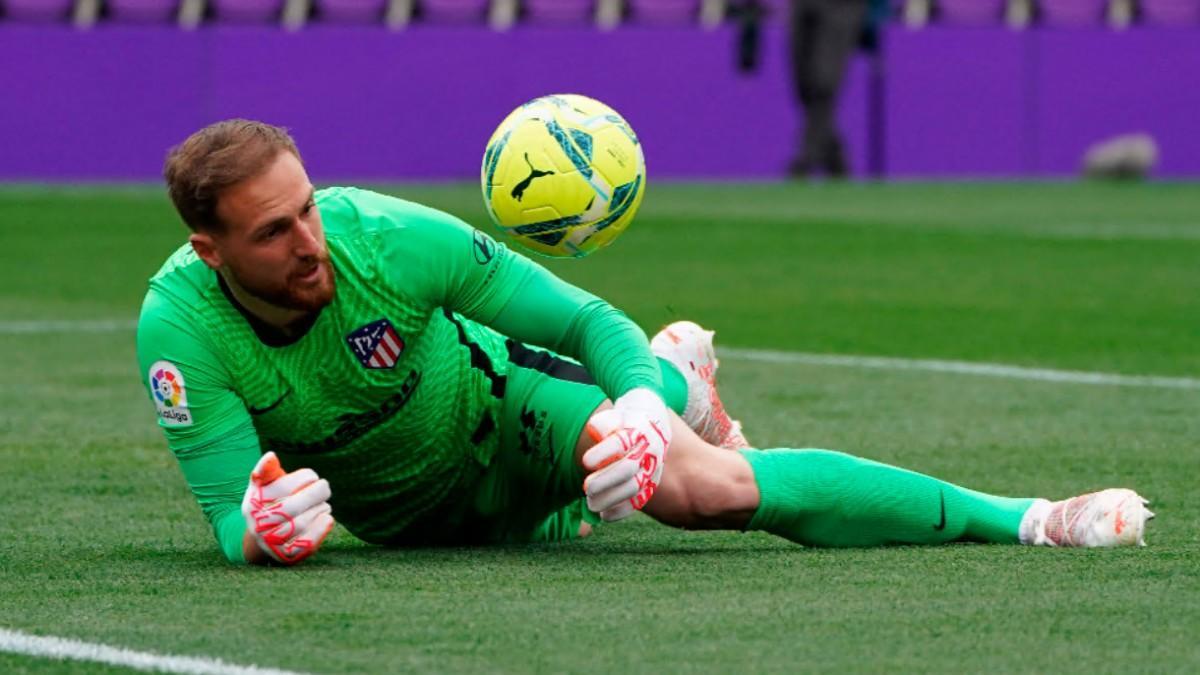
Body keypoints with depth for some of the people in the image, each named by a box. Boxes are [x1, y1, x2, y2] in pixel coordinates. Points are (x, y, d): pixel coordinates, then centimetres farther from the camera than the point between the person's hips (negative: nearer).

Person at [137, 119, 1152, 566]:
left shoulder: (389, 237, -34)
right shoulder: (181, 327, -34)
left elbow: (585, 320, -25)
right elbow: (229, 517, -33)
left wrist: (639, 403, -44)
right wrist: (260, 530, -57)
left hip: (492, 401, -2)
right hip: (394, 515, 2)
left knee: (695, 483, -27)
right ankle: (680, 381, 58)